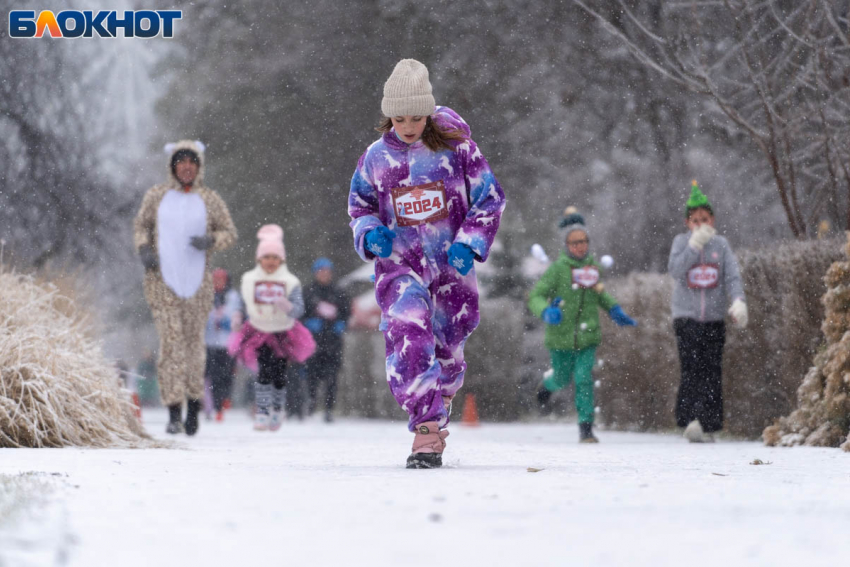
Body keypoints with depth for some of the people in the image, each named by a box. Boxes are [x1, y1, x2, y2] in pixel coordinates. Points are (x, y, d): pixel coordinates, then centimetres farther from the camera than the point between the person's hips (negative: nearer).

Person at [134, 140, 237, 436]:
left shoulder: (210, 200, 3)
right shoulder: (156, 196, 4)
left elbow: (229, 232, 8)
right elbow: (141, 225, 15)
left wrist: (210, 241, -12)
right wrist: (143, 248, -4)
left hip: (197, 282, 1)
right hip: (162, 281, -1)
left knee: (194, 340, 6)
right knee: (170, 342, -9)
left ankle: (193, 403, 27)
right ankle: (174, 413, -12)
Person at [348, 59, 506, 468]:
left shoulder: (455, 146, -4)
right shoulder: (376, 157, 0)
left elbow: (490, 197, 2)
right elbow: (359, 206, 15)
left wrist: (469, 242, -12)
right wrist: (370, 234, -7)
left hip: (451, 265, 1)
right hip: (400, 264, -1)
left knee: (447, 348, 12)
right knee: (408, 337, -24)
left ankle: (436, 414, 37)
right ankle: (425, 428, -27)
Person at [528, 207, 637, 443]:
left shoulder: (593, 266, 2)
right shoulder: (558, 268, -12)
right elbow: (535, 296, -14)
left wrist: (614, 311, 13)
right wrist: (547, 312, -33)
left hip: (588, 336, 2)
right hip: (561, 336, -2)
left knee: (584, 379, -11)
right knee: (563, 378, 16)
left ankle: (586, 426, -5)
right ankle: (547, 385, 52)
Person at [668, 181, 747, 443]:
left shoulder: (721, 244, 7)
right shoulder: (681, 242, 4)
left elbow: (733, 276, -2)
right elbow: (675, 269, -12)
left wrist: (739, 301, -20)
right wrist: (694, 245, -20)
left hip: (714, 318, 2)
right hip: (686, 316, -2)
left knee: (713, 373, -1)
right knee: (692, 369, -16)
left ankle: (707, 426, 4)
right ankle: (691, 420, -23)